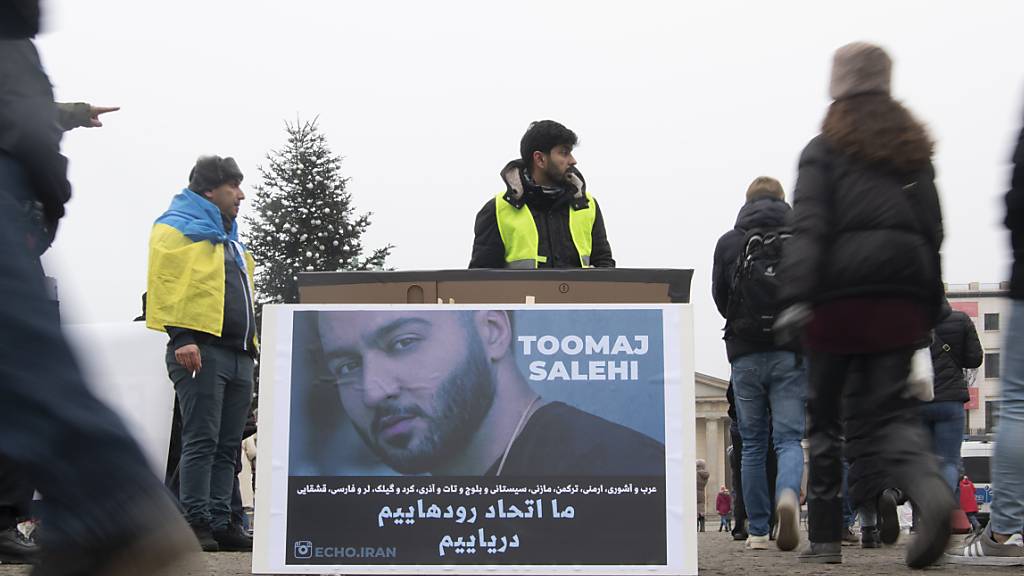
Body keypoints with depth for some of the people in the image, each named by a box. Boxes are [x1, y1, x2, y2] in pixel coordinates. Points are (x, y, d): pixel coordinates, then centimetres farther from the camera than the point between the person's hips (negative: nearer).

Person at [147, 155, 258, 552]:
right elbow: (166, 282, -11)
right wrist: (182, 337, -21)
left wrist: (251, 344, 20)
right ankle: (196, 523, -11)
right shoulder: (176, 228, 1)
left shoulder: (229, 239, 27)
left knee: (228, 446, 6)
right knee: (201, 440, -12)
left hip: (237, 354, 9)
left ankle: (220, 523, 7)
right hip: (200, 350, -8)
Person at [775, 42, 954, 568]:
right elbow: (933, 231, 13)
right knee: (888, 409, 2)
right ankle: (930, 489, -29)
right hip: (903, 294, 3)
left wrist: (796, 297, -17)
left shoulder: (824, 150, 4)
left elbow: (809, 225, -9)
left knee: (823, 414, 7)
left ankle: (824, 535, 7)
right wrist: (929, 311, 14)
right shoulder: (914, 150, 18)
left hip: (841, 292, -3)